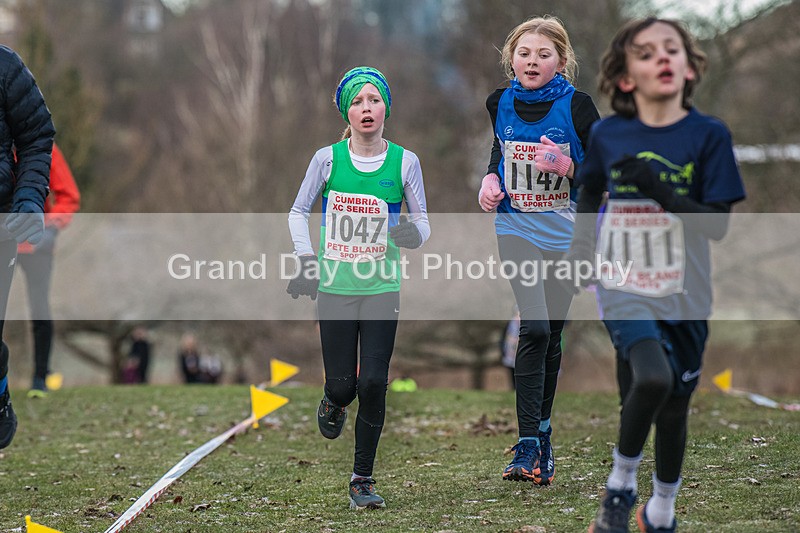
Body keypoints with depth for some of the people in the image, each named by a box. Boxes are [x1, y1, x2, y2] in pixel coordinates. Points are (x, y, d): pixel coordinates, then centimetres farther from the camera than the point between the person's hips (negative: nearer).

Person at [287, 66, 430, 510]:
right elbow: (298, 212, 10)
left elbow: (422, 222, 7)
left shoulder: (404, 161, -1)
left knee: (373, 383, -8)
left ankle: (363, 480, 5)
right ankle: (333, 403, 39)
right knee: (342, 385, -1)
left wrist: (412, 233, -17)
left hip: (382, 289, 0)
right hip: (335, 286, 0)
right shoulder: (328, 158, -1)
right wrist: (306, 260, -4)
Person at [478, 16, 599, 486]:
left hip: (565, 232, 0)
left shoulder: (576, 106, -9)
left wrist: (567, 167, -24)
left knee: (552, 334, 9)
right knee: (534, 328, -18)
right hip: (518, 229, 0)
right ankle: (528, 447, -16)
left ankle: (543, 434, 27)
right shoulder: (501, 103, 0)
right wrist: (491, 178, 5)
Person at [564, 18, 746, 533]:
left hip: (683, 296, 1)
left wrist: (660, 190, -21)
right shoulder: (607, 135, -2)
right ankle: (620, 483, -5)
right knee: (652, 379, -27)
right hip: (624, 287, -1)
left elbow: (718, 224, -10)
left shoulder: (709, 135, -7)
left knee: (672, 409, 12)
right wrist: (582, 242, 5)